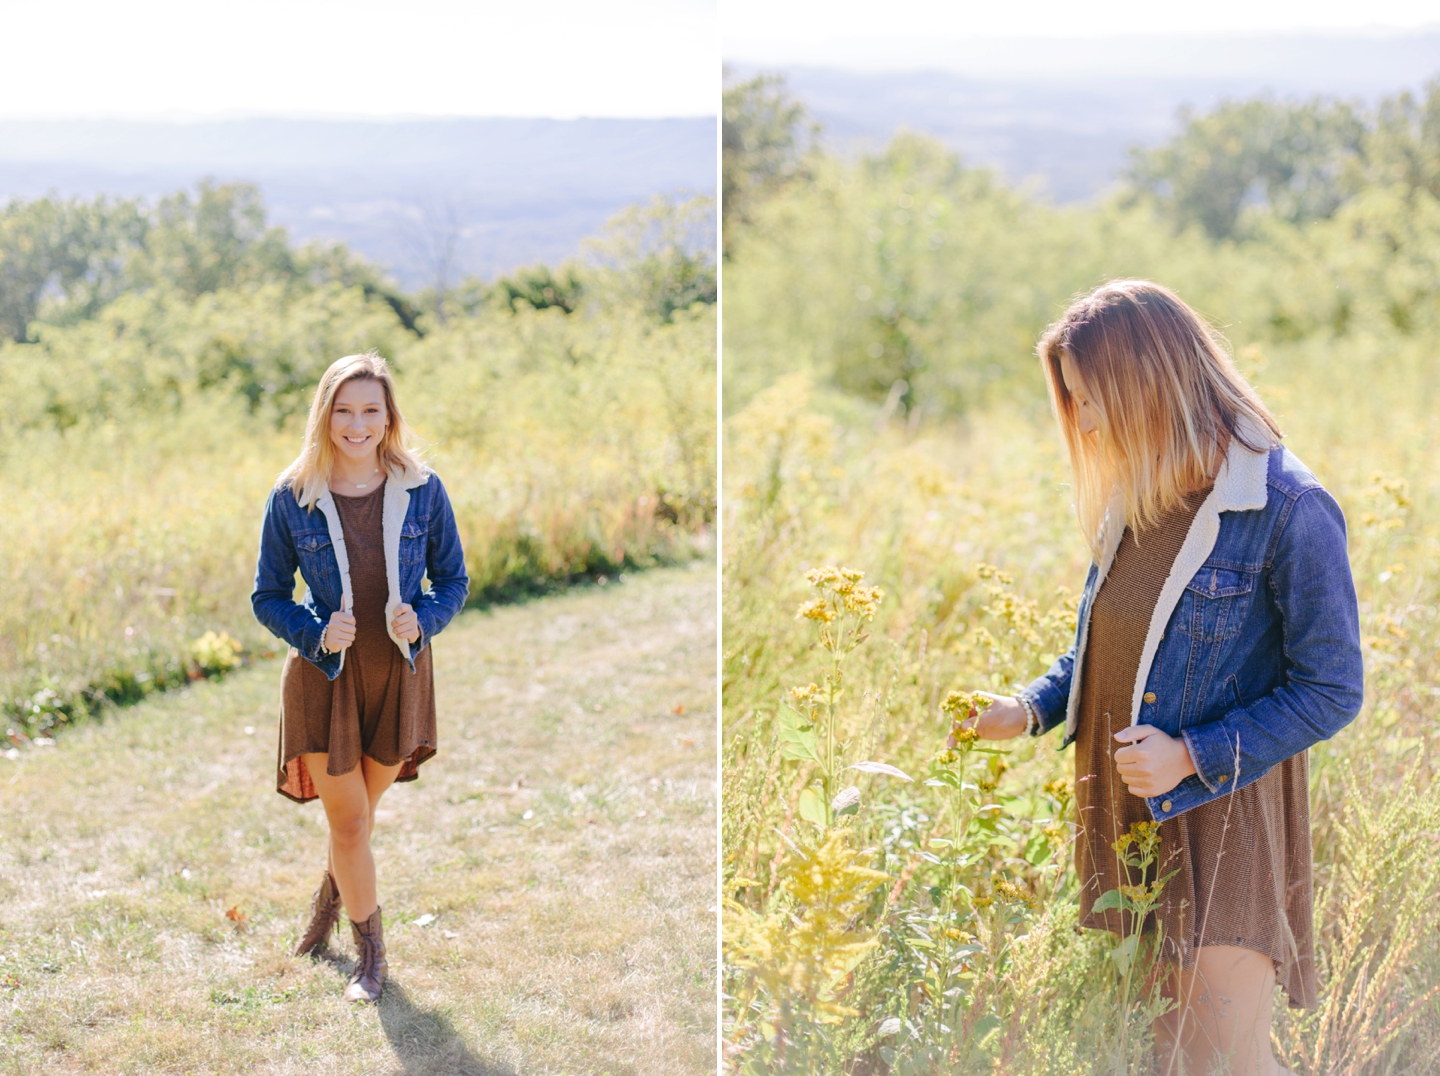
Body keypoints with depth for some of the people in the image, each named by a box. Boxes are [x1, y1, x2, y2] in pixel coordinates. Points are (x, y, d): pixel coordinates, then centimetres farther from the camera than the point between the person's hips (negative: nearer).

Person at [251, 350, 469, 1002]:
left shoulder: (422, 490, -7)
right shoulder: (292, 498, -10)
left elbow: (453, 580, 2)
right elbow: (267, 597, -2)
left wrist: (422, 619, -18)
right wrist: (317, 632, -20)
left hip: (400, 673, 2)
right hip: (324, 677, -2)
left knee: (360, 811, 18)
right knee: (349, 823, 2)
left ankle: (331, 895, 48)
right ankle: (370, 951, 21)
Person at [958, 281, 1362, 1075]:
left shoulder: (1290, 513, -17)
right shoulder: (1133, 499, 7)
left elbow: (1331, 691, -14)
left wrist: (1194, 757, -20)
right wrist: (1030, 710, 3)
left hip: (1221, 813, -7)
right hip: (1120, 812, 7)